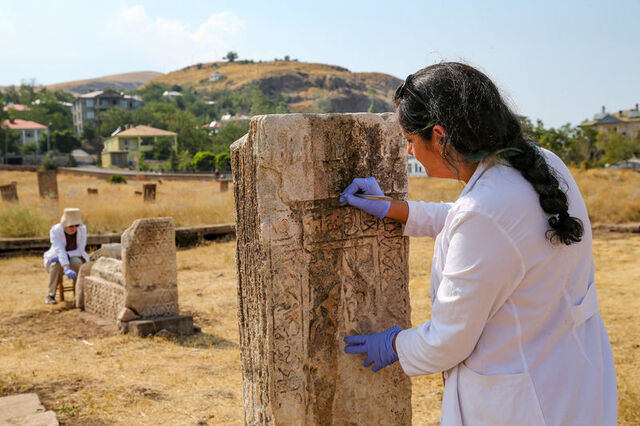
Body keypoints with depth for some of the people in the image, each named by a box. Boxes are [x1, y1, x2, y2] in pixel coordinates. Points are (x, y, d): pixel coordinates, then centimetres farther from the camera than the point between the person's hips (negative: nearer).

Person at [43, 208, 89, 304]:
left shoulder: (82, 229, -18)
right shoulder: (55, 230, -25)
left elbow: (80, 251, -18)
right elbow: (60, 251, -37)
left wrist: (66, 255, -34)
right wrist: (67, 269, -52)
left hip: (74, 258, 1)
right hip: (57, 259, -1)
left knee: (76, 262, -34)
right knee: (57, 264, -35)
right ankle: (50, 295, -17)